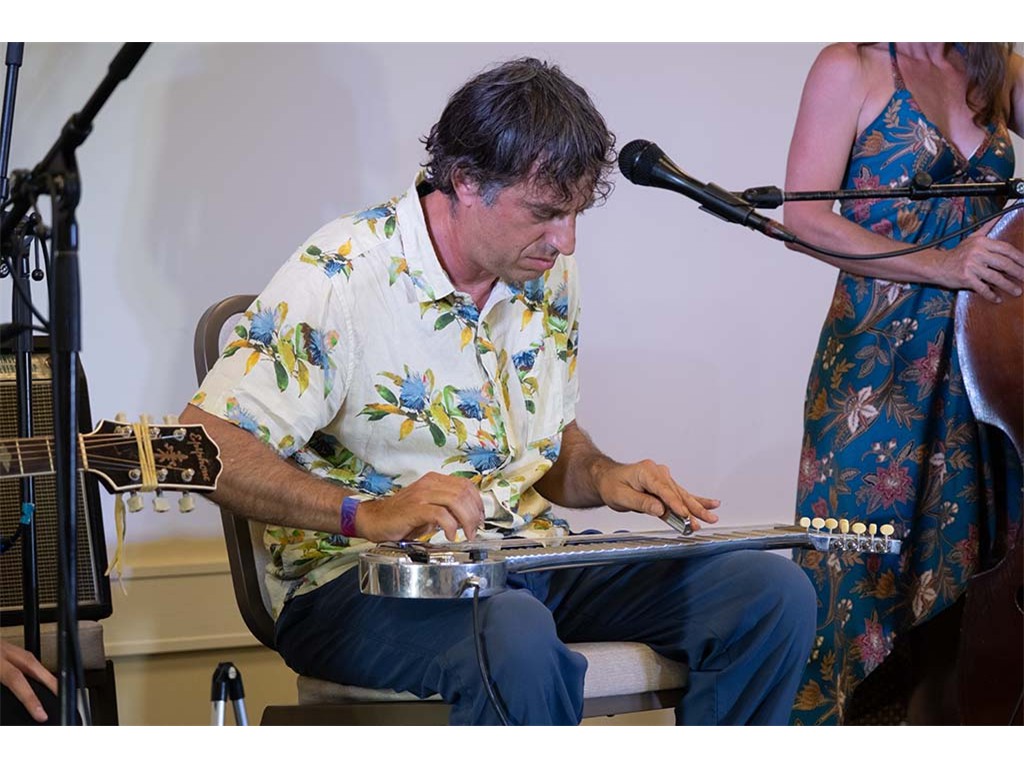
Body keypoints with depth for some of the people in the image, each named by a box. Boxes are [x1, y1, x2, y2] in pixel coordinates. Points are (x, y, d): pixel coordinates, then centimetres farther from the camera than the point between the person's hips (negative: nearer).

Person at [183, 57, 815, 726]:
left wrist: (601, 477, -2)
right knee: (518, 639, -42)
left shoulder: (548, 274, 8)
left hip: (523, 560, 7)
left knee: (775, 594, -8)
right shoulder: (343, 276, -15)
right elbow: (206, 446, -20)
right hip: (362, 582, -7)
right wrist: (364, 514, -32)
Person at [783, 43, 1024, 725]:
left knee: (957, 576, 5)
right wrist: (940, 266, -19)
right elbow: (805, 217, -10)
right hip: (880, 356, -4)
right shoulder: (854, 67, 1)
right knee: (867, 573, -5)